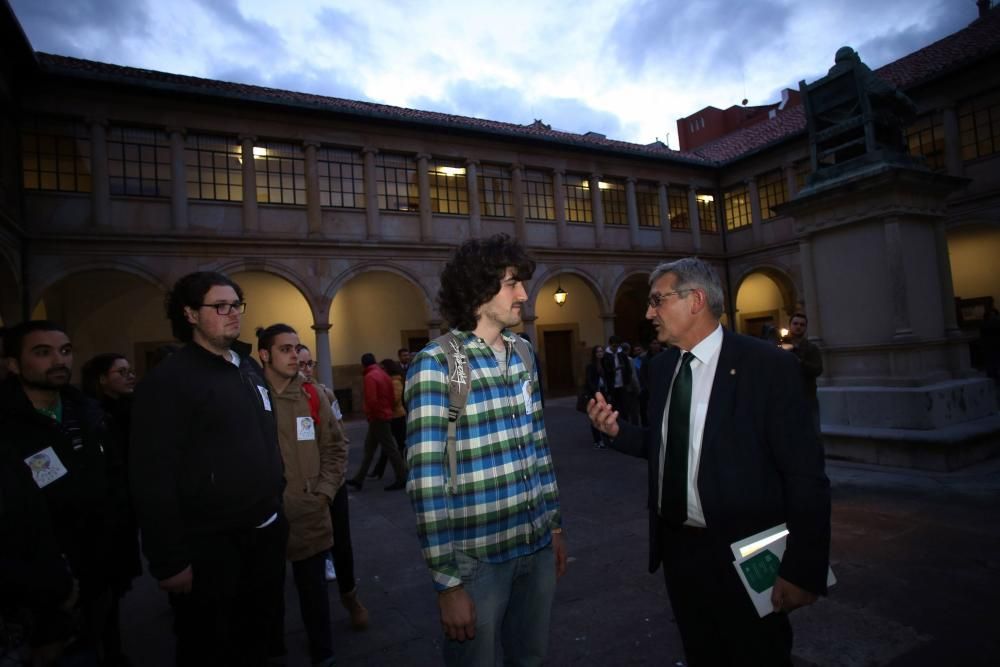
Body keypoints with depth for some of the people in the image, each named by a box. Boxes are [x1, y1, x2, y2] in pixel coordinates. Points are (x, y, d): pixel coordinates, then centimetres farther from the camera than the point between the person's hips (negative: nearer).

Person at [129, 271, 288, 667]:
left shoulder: (249, 368, 8)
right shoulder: (168, 381, -15)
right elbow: (153, 478, -18)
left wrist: (278, 501, 12)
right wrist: (169, 561, -18)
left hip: (265, 533, 7)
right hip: (209, 548, -6)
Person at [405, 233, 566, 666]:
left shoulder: (523, 355, 6)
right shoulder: (436, 363, -15)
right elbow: (426, 480, -17)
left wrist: (555, 524, 14)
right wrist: (446, 580, -16)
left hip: (537, 547, 6)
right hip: (477, 558, -6)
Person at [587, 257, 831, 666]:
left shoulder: (766, 364, -16)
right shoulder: (661, 367, 3)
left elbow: (805, 474, -15)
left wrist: (803, 571, -16)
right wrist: (617, 432, -6)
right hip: (676, 546, 6)